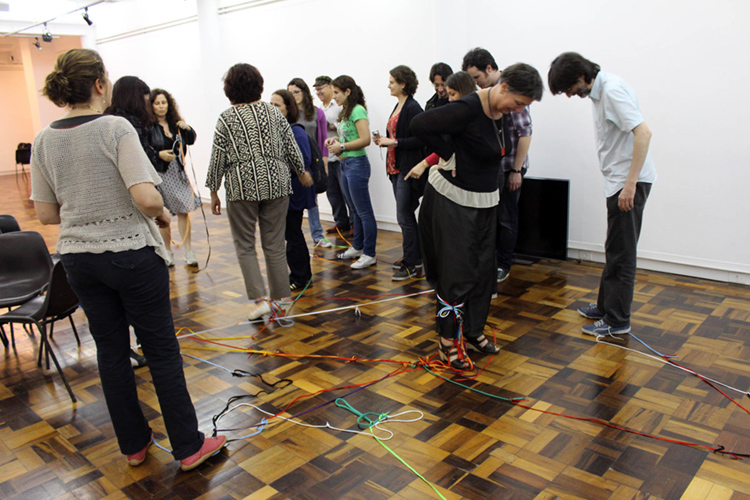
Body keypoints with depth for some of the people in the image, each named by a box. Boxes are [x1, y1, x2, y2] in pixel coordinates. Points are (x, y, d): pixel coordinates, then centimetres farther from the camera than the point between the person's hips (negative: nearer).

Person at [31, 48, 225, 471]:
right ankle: (189, 447, 15)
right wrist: (163, 213, -3)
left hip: (79, 258, 6)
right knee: (162, 349, 5)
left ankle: (134, 445, 29)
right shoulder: (115, 128, -14)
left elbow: (46, 213, 6)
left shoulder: (44, 141, 3)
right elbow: (147, 198, -24)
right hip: (132, 253, -5)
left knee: (111, 351, 15)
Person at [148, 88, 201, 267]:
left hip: (177, 171, 4)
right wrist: (159, 154, -19)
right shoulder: (148, 126, -7)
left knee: (183, 210, -2)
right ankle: (168, 252, 19)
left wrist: (187, 129, -1)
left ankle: (188, 252, 4)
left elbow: (191, 141, 16)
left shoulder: (175, 123, 8)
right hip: (159, 173, -3)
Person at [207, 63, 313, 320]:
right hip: (276, 183, 3)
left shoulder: (226, 119, -2)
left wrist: (214, 192, 7)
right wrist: (302, 172, 24)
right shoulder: (274, 112, 6)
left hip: (242, 187, -3)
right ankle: (281, 295, 17)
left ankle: (260, 298, -3)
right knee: (275, 243, 10)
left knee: (244, 245, 7)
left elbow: (217, 159, -2)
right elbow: (291, 148, 8)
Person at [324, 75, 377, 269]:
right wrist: (336, 139, 8)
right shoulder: (346, 111, 15)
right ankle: (357, 247, 30)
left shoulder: (357, 110, -13)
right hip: (345, 164, 10)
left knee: (364, 211, -4)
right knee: (355, 210, 18)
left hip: (357, 164, -10)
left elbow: (365, 139, -22)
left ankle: (369, 255, 2)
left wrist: (341, 146, -16)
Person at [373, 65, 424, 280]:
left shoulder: (413, 108, -14)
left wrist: (393, 141, -19)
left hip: (408, 169, -10)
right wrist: (384, 140, 5)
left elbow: (419, 140, -20)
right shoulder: (398, 106, 15)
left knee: (404, 216, -7)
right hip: (396, 167, 10)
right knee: (407, 214, 15)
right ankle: (415, 256, 27)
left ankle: (410, 265, 2)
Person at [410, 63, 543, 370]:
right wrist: (449, 154, -18)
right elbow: (419, 125, -27)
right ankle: (448, 342, 11)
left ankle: (473, 330, 29)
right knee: (457, 271, -3)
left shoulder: (503, 112, 2)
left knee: (483, 269, 13)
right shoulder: (469, 109, -23)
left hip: (484, 200, 8)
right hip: (452, 198, -8)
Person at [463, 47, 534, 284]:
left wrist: (516, 170, -16)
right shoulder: (485, 93, 8)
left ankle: (503, 265, 17)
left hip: (509, 167, -7)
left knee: (506, 217, 4)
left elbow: (525, 133, -16)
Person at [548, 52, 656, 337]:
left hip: (630, 180, -10)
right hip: (618, 181, 10)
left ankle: (617, 320, 6)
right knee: (614, 249, 18)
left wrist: (630, 183, -29)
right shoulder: (598, 91, 12)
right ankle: (606, 306, 30)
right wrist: (624, 182, 18)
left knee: (621, 252, -3)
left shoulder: (612, 90, -17)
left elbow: (643, 133, -27)